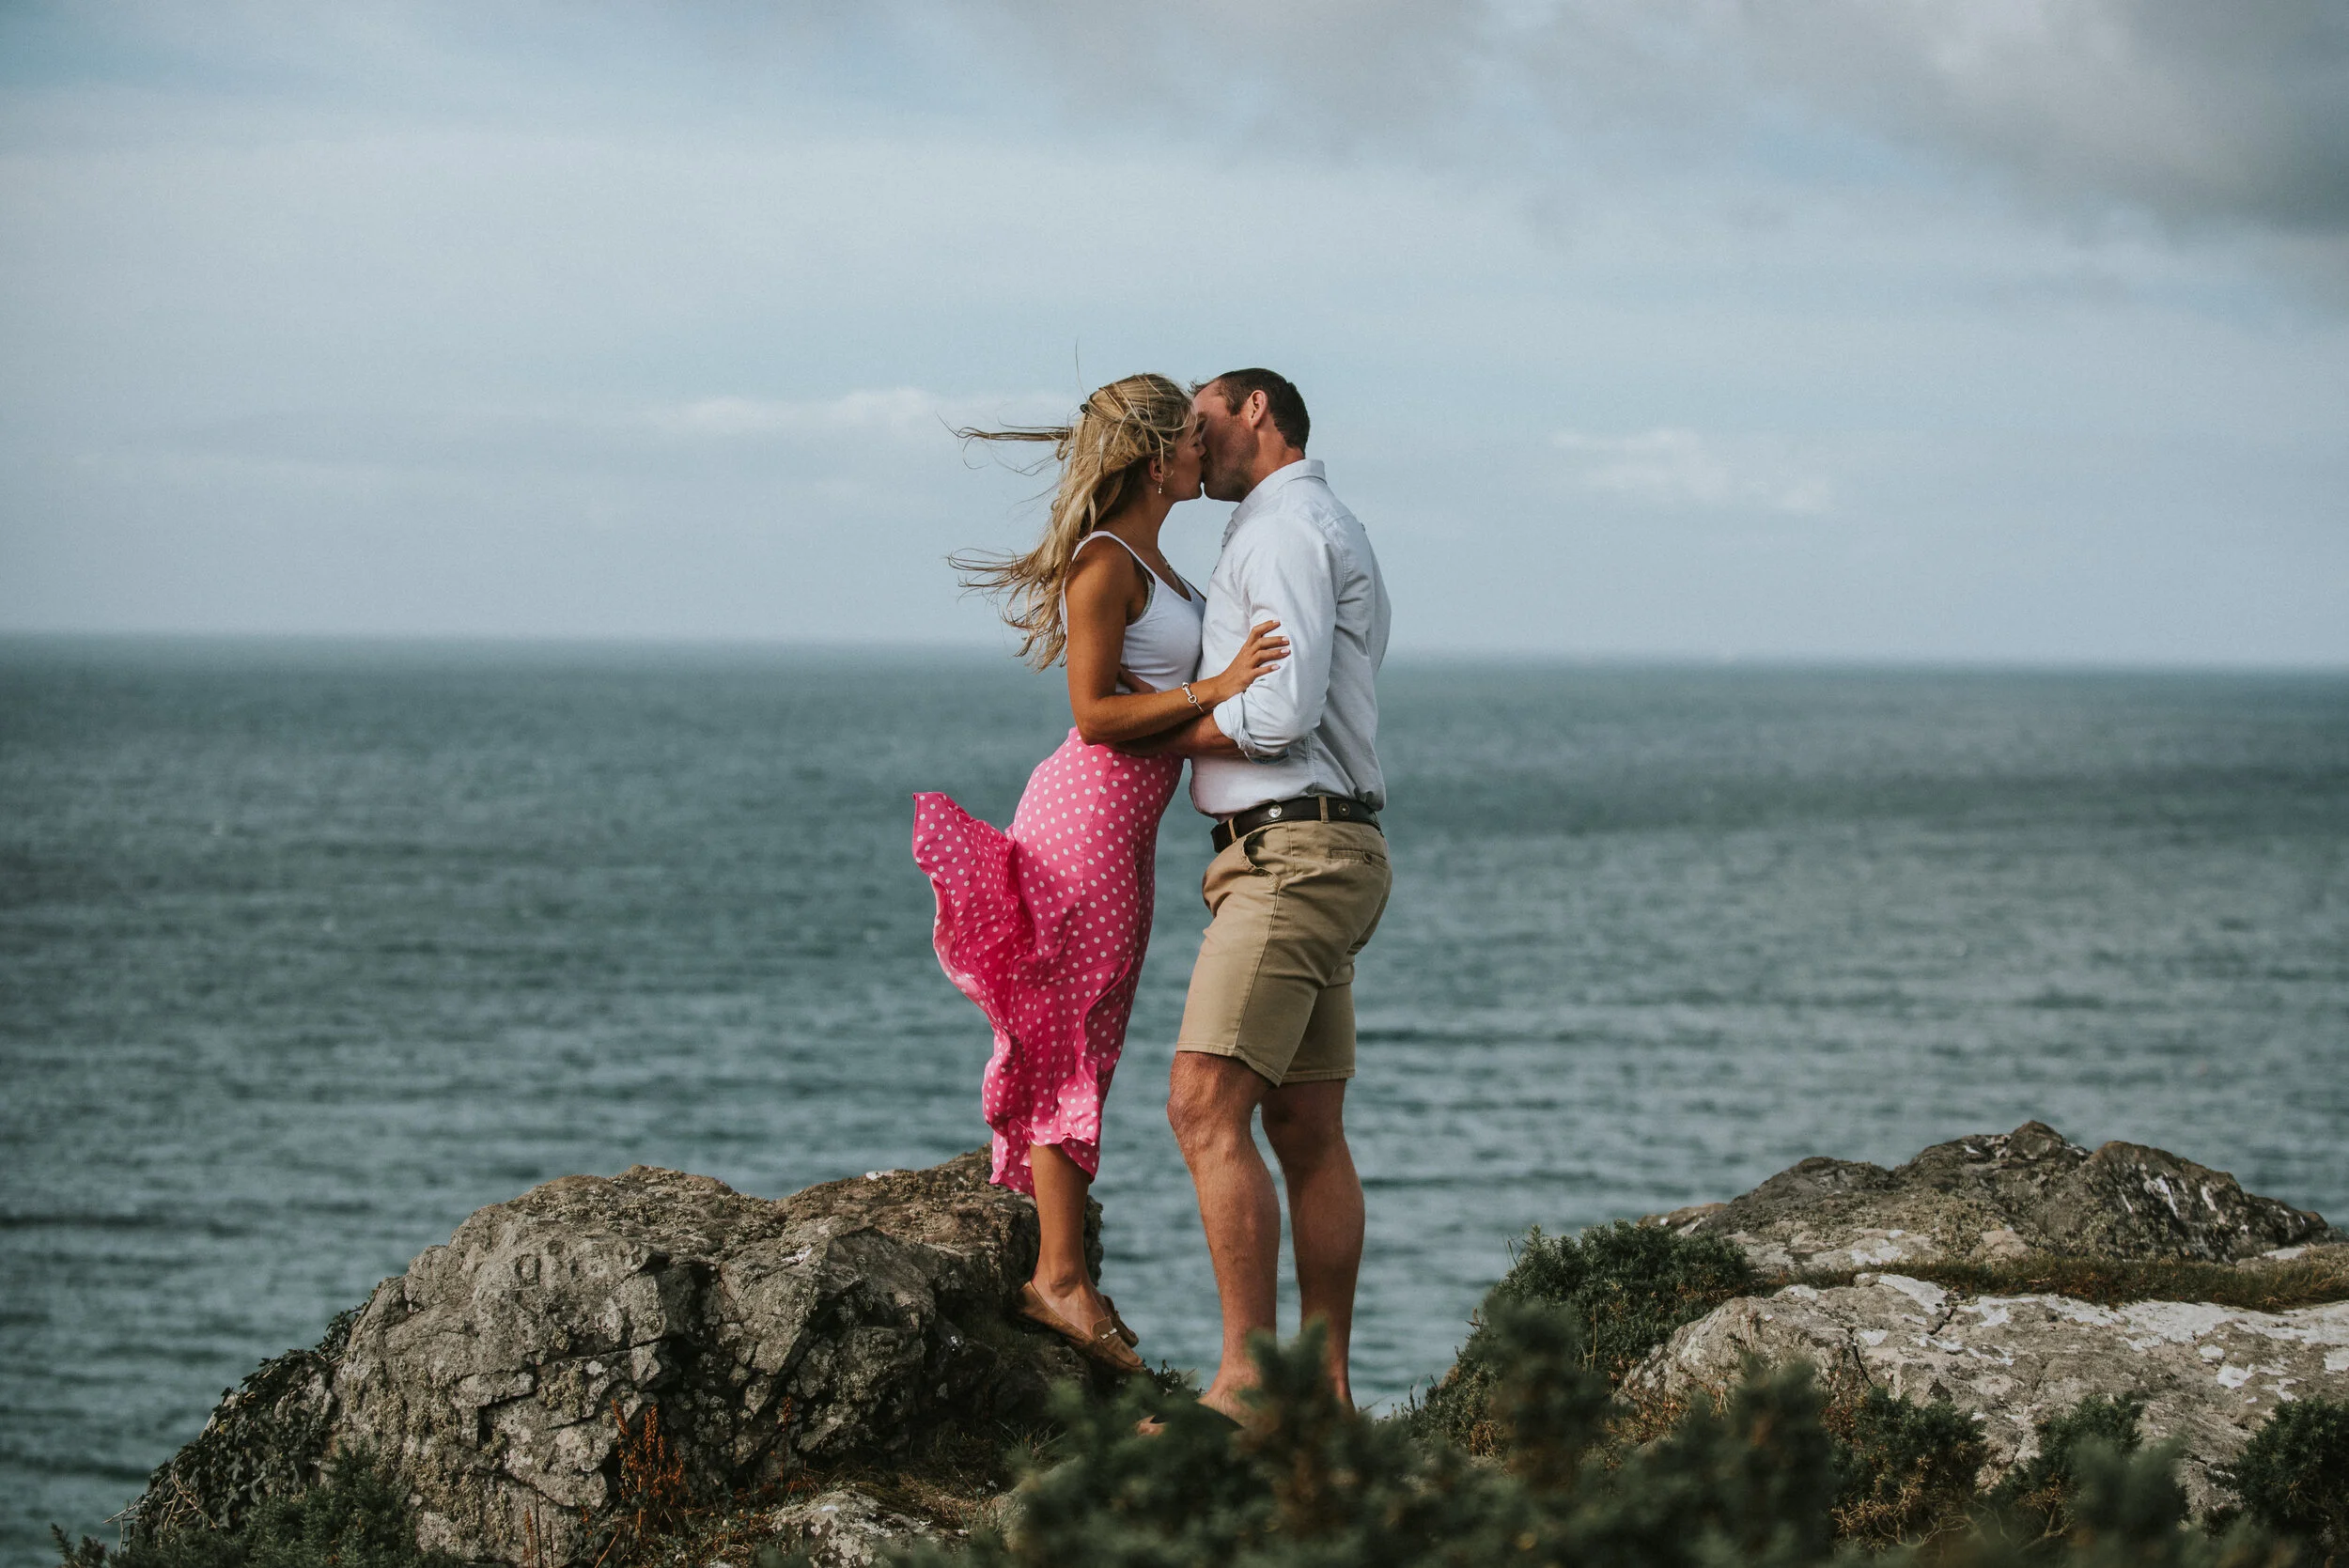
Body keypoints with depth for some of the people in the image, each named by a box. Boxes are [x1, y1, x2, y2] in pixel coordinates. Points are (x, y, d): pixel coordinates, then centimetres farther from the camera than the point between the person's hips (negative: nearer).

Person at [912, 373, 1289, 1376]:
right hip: (1088, 810, -10)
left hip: (1123, 822, 10)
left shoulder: (1145, 559, 16)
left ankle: (1061, 1270, 14)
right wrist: (1215, 689, -21)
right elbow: (1095, 713, -17)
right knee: (1072, 1044, -7)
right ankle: (1060, 1275, -5)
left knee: (1088, 1046, 10)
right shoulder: (1105, 562, -14)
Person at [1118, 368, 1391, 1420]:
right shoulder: (1333, 537, 24)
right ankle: (1325, 1385, 8)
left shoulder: (1288, 530, -9)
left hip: (1292, 851, -11)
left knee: (1207, 1108, -16)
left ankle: (1247, 1378, -20)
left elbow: (1282, 715, -19)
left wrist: (1160, 739, -5)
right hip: (1318, 852, 11)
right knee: (1307, 1129, 8)